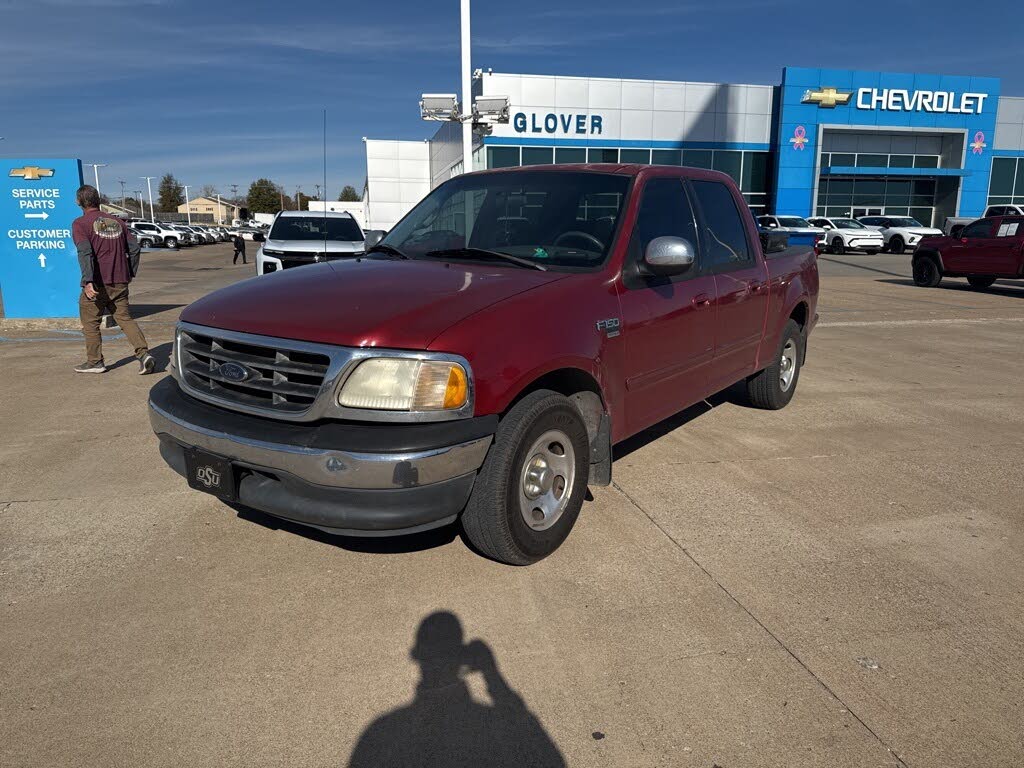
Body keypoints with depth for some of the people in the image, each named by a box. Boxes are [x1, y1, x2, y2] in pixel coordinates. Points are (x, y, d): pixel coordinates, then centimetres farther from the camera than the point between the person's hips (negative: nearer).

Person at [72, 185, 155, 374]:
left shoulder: (80, 223, -4)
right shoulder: (117, 222, 12)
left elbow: (85, 252, -18)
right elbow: (135, 248, 10)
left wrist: (87, 281, -24)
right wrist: (130, 273, 19)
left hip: (97, 283, -5)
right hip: (120, 282, 5)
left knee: (90, 322, 10)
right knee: (125, 318, 8)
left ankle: (95, 362, 16)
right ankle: (144, 354, -9)